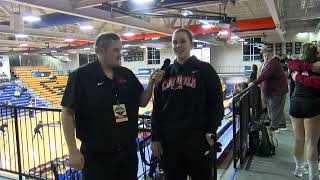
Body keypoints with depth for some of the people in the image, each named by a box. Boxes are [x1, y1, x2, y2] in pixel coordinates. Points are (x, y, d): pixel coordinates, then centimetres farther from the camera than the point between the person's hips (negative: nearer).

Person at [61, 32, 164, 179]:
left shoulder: (127, 74, 3)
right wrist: (73, 151, -14)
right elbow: (67, 113, -11)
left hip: (128, 151, 5)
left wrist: (151, 84, -9)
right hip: (97, 154, -5)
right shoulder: (81, 75, -12)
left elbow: (141, 102, 10)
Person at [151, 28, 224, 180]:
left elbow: (216, 104, -3)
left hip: (198, 140, -3)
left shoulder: (205, 70, -2)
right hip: (169, 140, 4)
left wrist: (211, 132, -11)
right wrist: (155, 138, 6)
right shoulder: (166, 73, 9)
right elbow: (157, 107, 10)